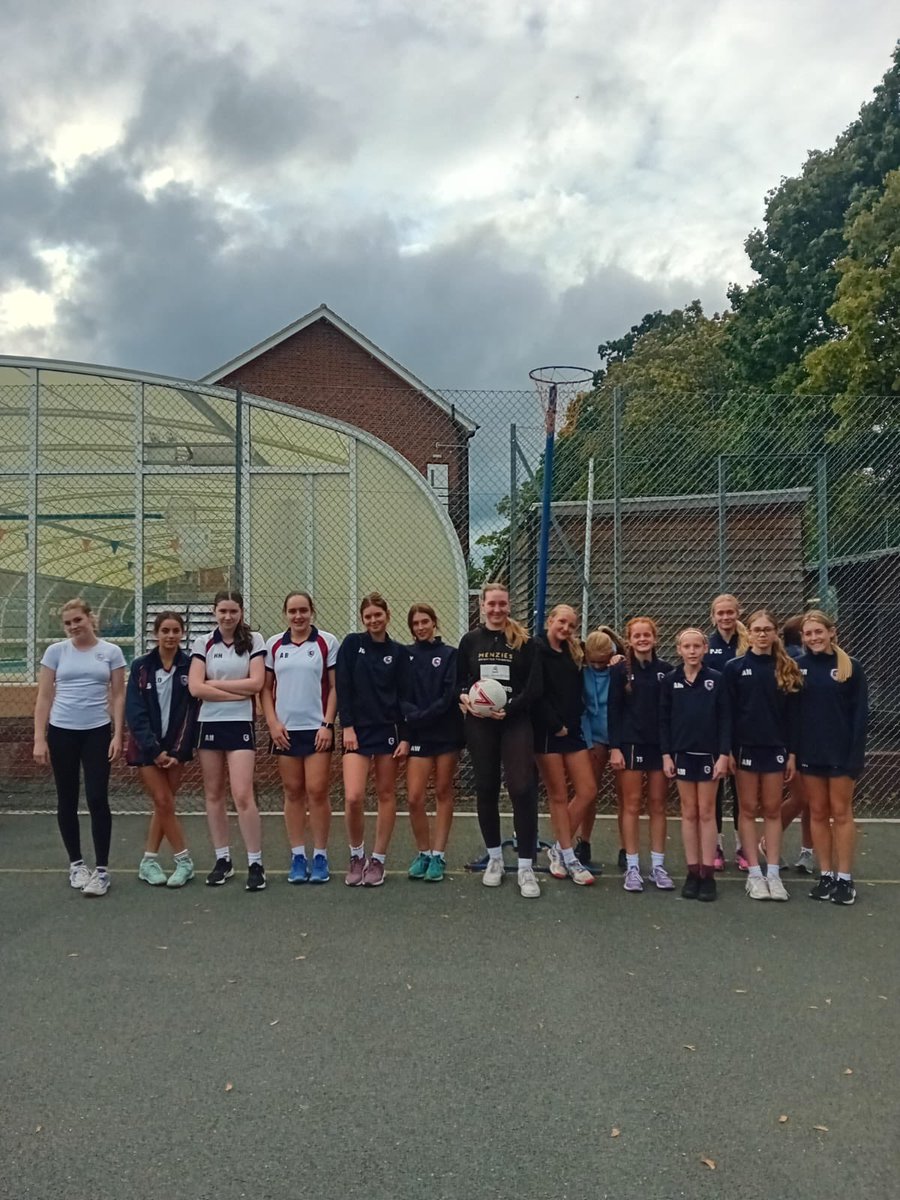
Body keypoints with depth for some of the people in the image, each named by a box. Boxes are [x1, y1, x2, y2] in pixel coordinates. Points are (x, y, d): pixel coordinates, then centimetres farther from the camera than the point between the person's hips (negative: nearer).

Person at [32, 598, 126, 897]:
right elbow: (44, 697, 4)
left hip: (97, 732, -1)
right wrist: (39, 739, -2)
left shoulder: (111, 652, 2)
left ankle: (102, 869, 3)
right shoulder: (55, 651, 3)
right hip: (61, 732, 1)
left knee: (97, 799, -5)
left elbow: (118, 696, 3)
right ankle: (76, 863, 23)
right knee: (67, 800, 9)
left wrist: (118, 735, -4)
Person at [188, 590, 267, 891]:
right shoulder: (203, 643, 3)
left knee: (243, 795, -9)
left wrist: (215, 684, -7)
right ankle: (223, 859, 21)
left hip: (240, 724, -2)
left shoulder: (253, 641, 1)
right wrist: (239, 691, -9)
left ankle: (255, 863, -1)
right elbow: (195, 688, -6)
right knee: (213, 794, 8)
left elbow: (256, 683, -9)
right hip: (209, 724, 3)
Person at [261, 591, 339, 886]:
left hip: (317, 729, -2)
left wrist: (327, 724, -8)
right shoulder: (274, 644, 7)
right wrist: (273, 723, -1)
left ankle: (320, 856, 7)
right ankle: (298, 856, 14)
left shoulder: (327, 642, 0)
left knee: (317, 792, -4)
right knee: (293, 793, 7)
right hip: (285, 729, 3)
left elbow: (335, 687, -1)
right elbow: (266, 687, 9)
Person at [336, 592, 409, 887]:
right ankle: (357, 856, 10)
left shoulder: (398, 652, 4)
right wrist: (347, 726, -9)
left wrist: (405, 737, -2)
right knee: (353, 797, -13)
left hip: (388, 730, 1)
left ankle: (377, 859, 17)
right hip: (357, 730, -1)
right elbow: (342, 687, -2)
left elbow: (404, 697, 3)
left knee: (386, 794, 5)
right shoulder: (352, 644, 2)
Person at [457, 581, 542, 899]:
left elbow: (534, 686, -2)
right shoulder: (470, 640, 7)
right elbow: (458, 681, 10)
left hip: (516, 722, -2)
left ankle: (526, 867, -1)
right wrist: (464, 698, -11)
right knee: (486, 788, 8)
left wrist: (508, 708, -14)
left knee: (522, 789, -9)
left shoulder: (524, 640, 1)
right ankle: (495, 858, 24)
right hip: (479, 724, 2)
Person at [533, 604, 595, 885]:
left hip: (572, 730, 7)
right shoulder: (536, 650, -7)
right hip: (547, 732, -6)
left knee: (587, 790, 3)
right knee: (558, 796, 1)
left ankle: (559, 848, 17)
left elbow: (577, 694, 16)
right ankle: (569, 859, 10)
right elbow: (535, 694, -14)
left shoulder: (573, 653, 15)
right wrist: (555, 725, -13)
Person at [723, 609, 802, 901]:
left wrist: (792, 752, 1)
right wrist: (727, 750, -9)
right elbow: (727, 712, -4)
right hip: (745, 747, -1)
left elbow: (791, 714, 4)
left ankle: (773, 874, 13)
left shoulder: (786, 668, 4)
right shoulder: (735, 667, -2)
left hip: (775, 748, 2)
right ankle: (755, 874, 12)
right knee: (748, 810, 5)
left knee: (772, 810, 7)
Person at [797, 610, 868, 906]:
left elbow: (860, 714, -5)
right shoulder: (798, 666, 1)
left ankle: (845, 878, 13)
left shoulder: (851, 667, -5)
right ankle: (826, 875, 18)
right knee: (818, 813, 9)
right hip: (809, 753, 2)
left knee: (841, 813, 5)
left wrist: (856, 755, -11)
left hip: (841, 752, -2)